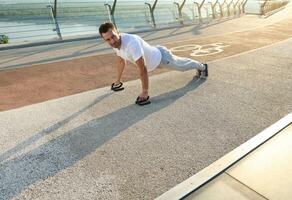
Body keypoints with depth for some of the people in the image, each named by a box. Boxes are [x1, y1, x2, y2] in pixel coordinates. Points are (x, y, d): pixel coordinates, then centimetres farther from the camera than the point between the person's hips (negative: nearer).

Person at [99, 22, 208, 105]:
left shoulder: (131, 43, -45)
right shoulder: (116, 43, -17)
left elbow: (142, 69, -42)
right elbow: (121, 61, 3)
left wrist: (145, 92, -36)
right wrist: (118, 80, 11)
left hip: (161, 55, -8)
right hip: (154, 57, 8)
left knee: (182, 65, 20)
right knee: (179, 63, 33)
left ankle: (202, 67, 50)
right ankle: (200, 67, 61)